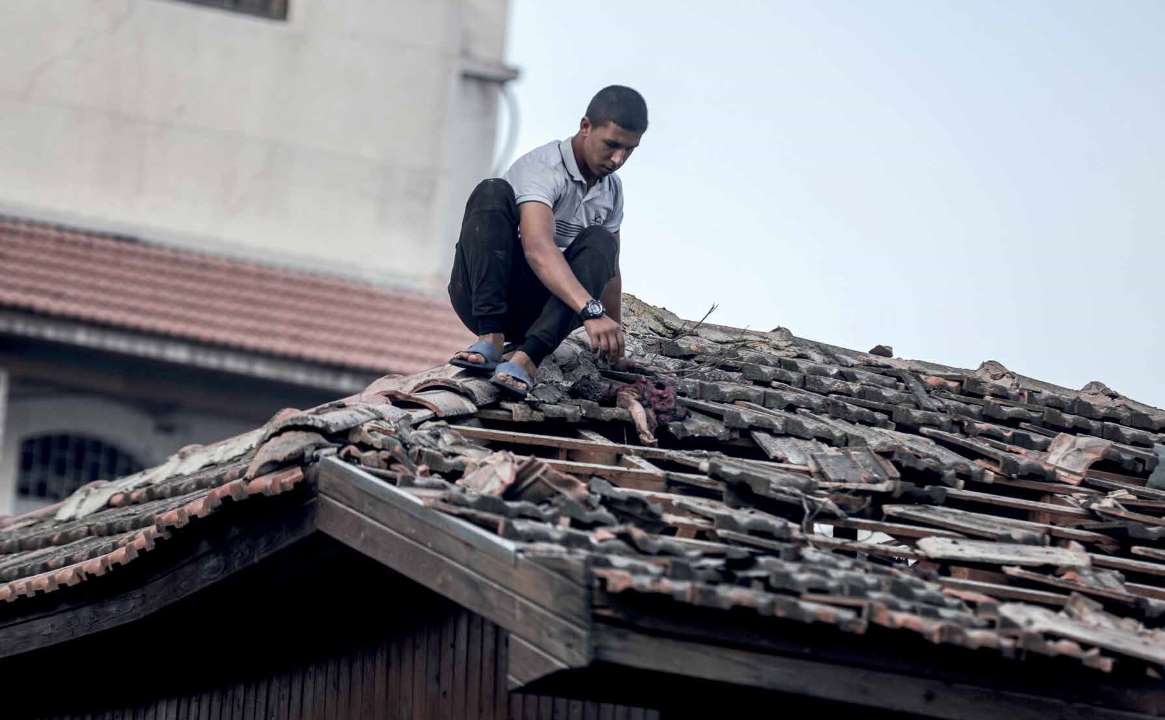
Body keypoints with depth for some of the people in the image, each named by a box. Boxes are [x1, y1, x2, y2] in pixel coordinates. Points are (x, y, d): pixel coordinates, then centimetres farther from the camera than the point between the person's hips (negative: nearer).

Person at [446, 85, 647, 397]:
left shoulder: (612, 190, 8)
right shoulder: (542, 169, -18)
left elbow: (608, 269, 19)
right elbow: (538, 249, -35)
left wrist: (613, 342, 19)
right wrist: (592, 312, -48)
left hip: (534, 310, 6)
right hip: (480, 298, -6)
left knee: (600, 244, -22)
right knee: (493, 193, -29)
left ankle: (527, 357, -38)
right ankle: (490, 338, -37)